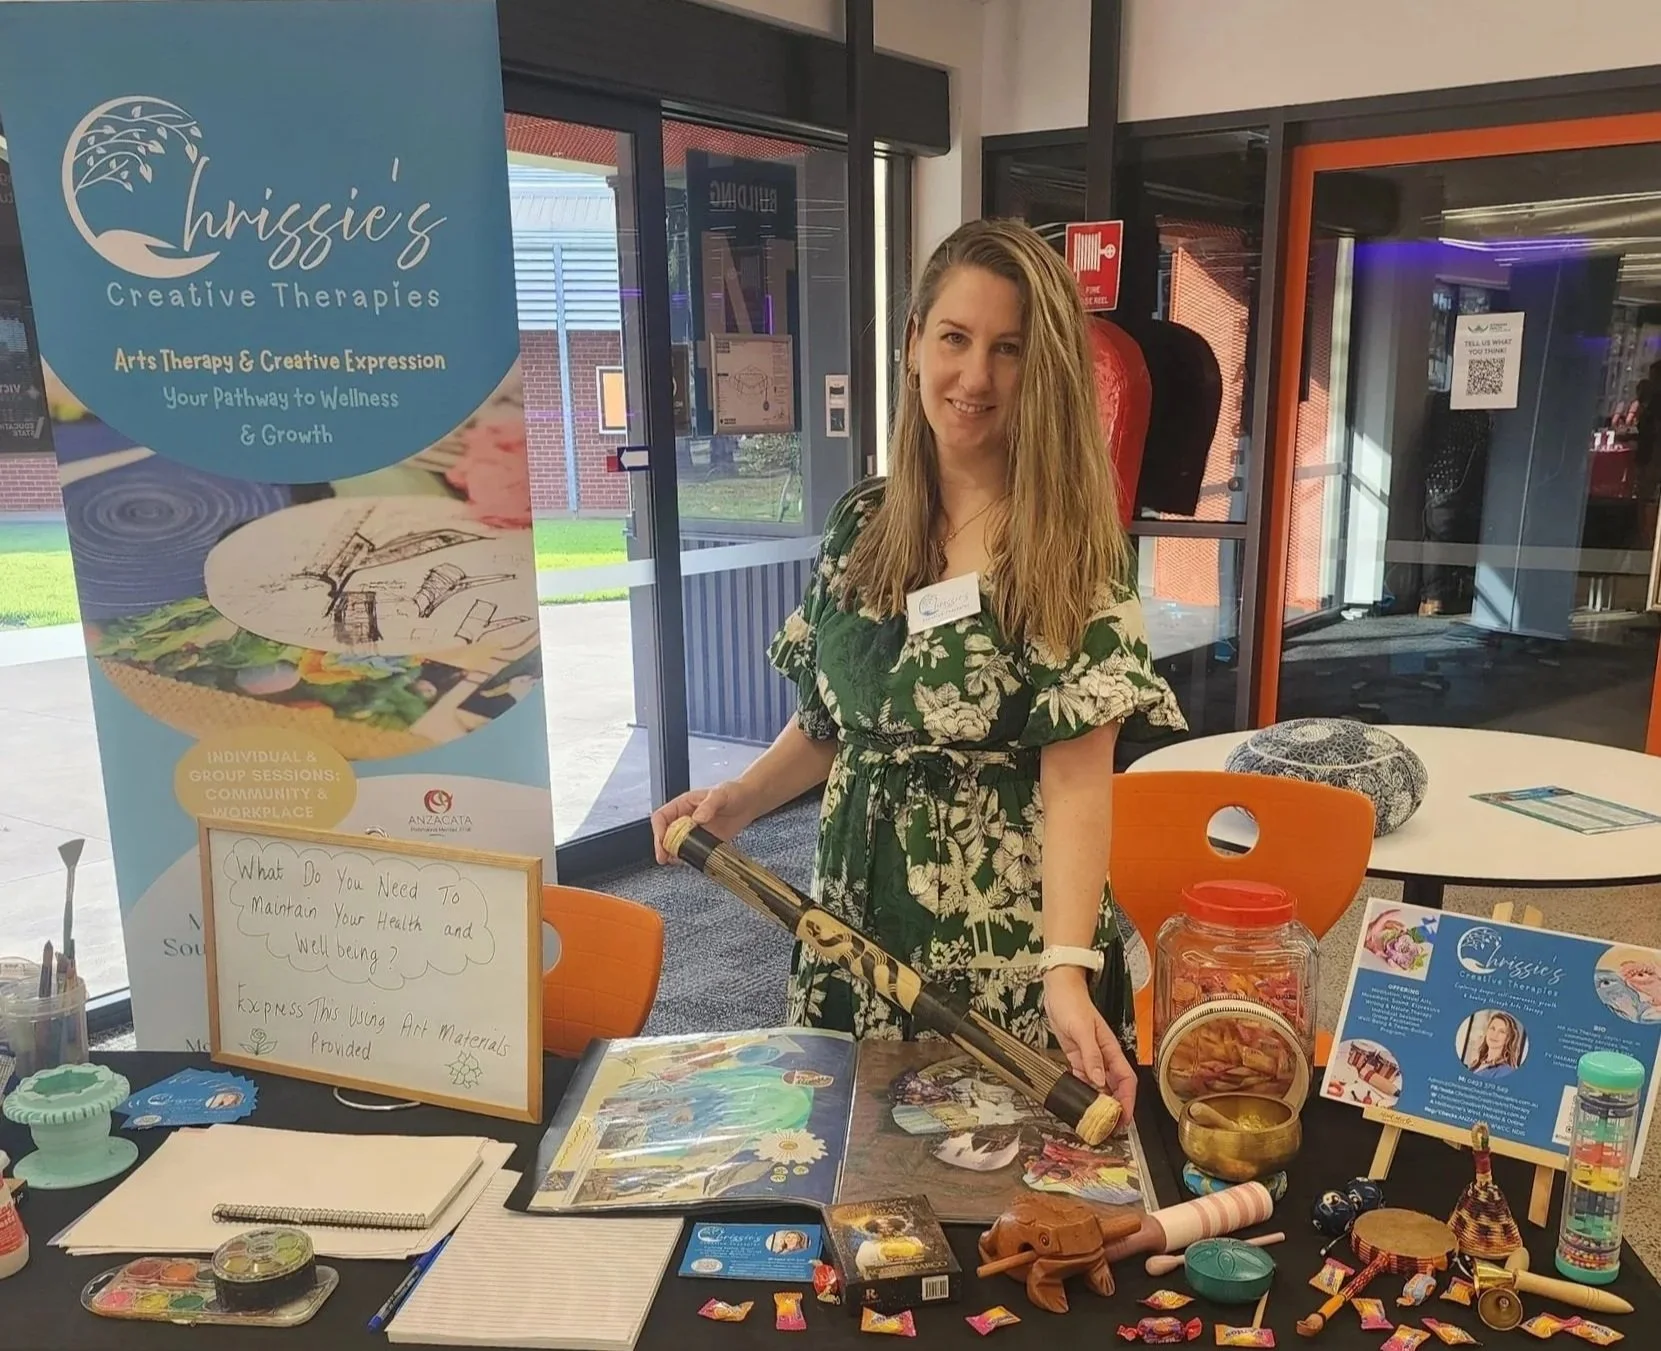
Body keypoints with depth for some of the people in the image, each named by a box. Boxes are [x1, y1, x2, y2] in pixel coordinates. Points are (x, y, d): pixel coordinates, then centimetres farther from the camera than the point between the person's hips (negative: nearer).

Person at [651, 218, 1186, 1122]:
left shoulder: (1071, 546, -11)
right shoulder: (862, 523, 3)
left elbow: (1076, 778, -18)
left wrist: (1066, 971, -28)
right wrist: (738, 799, -3)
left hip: (1006, 934, -4)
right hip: (857, 916, 5)